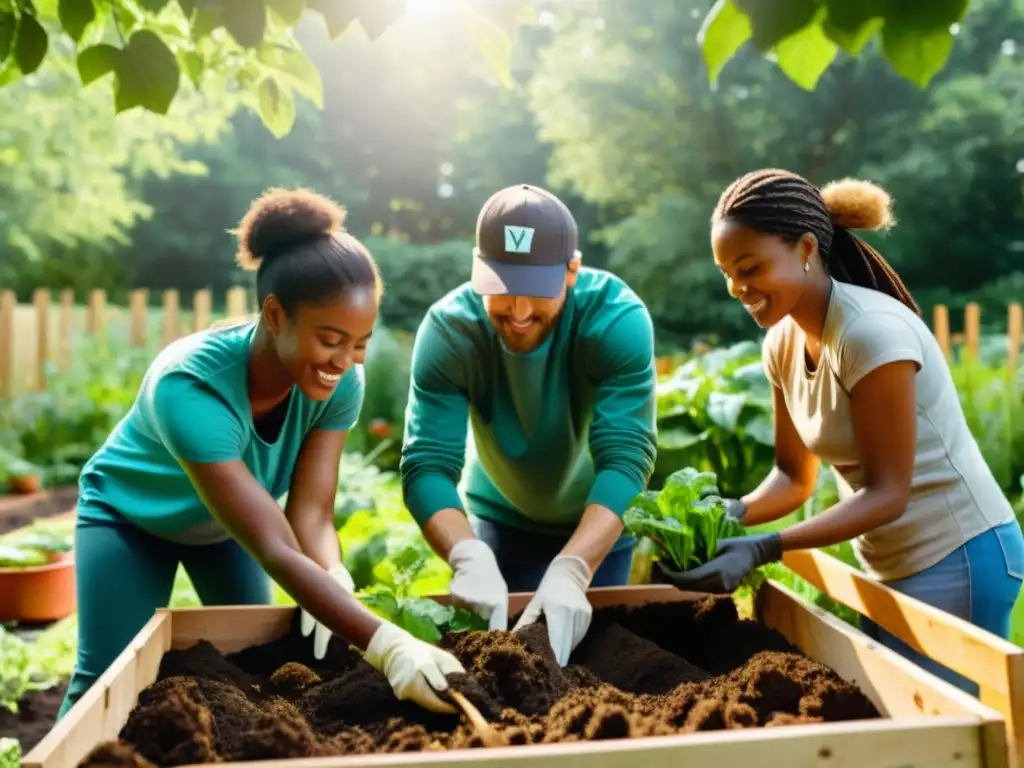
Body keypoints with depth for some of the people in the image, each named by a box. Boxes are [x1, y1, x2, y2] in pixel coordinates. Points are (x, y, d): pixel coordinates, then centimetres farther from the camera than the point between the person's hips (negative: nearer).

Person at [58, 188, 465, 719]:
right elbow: (273, 548, -48)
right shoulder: (190, 385, -44)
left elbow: (311, 512, -28)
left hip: (227, 521, 4)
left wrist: (336, 581, -51)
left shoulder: (340, 382, -29)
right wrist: (386, 645, -57)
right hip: (129, 514, -4)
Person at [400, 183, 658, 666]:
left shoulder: (618, 319, -31)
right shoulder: (448, 330, -28)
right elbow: (426, 464, -32)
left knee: (592, 641, 11)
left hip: (599, 521, 0)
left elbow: (626, 457, -38)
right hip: (501, 516, 1)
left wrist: (571, 570, -52)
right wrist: (470, 557, -51)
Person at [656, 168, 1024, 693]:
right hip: (890, 566, 7)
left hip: (958, 558, -7)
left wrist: (761, 549, -31)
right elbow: (795, 476, 3)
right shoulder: (782, 343, -2)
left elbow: (887, 493, -24)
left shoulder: (872, 332, -25)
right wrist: (731, 513, -16)